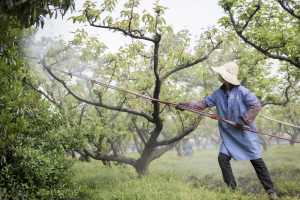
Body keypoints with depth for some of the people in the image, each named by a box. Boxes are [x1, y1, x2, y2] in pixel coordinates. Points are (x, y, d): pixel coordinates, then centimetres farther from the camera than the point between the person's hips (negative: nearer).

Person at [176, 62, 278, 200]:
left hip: (245, 132, -5)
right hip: (229, 134, 5)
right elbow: (203, 103, 5)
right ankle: (232, 188, 8)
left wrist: (244, 120, -21)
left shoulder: (242, 91, -15)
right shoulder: (218, 93, 2)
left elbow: (256, 106, -15)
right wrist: (185, 105, -3)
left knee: (256, 160, 1)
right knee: (223, 158, -6)